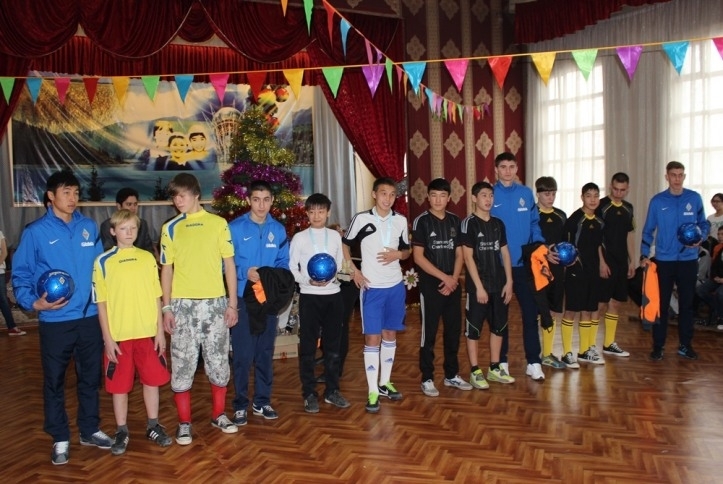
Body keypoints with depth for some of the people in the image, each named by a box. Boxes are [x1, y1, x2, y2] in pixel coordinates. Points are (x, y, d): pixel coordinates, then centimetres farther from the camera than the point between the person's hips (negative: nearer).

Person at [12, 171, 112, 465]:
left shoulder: (89, 227, 4)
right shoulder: (35, 232, -5)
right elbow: (20, 274, -3)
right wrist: (34, 303, -17)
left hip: (90, 317, 3)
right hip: (55, 321, -3)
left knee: (91, 377, 14)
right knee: (54, 381, 9)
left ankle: (90, 430, 30)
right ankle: (60, 439, 24)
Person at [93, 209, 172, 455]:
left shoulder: (147, 258, 4)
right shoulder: (103, 262, -2)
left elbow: (156, 296, 6)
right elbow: (101, 302, -2)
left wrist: (160, 330, 2)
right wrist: (107, 338, -6)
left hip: (148, 333, 2)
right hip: (119, 335, -2)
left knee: (152, 380, 10)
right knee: (119, 385, 8)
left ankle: (153, 426, 26)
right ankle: (122, 431, 23)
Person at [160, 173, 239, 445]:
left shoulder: (218, 224, 2)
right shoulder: (170, 228, 6)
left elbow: (229, 264, 3)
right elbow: (166, 269, 5)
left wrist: (232, 303, -1)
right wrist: (166, 307, -2)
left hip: (215, 303, 0)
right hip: (182, 305, 0)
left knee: (218, 361, 7)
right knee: (182, 364, 3)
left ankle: (218, 415, 25)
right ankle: (184, 422, 16)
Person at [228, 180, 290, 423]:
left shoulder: (278, 230, 6)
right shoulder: (235, 228, -6)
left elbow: (284, 263, 9)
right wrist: (245, 272, -21)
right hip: (243, 298, -4)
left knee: (266, 353, 12)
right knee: (242, 354, -1)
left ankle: (262, 401, 25)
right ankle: (240, 404, 14)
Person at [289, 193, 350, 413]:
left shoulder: (335, 236, 8)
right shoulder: (299, 238, 0)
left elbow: (341, 263, 10)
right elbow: (291, 268, -1)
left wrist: (333, 276, -10)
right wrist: (309, 281, -16)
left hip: (333, 295, 3)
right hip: (309, 296, -2)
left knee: (332, 345, 10)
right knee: (308, 347, 2)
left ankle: (332, 390, 23)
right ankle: (309, 394, 14)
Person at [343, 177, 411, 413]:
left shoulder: (401, 221, 3)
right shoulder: (361, 219, -7)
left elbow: (407, 251, 13)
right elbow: (345, 244, 4)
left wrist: (397, 254, -10)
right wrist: (354, 271, -7)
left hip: (395, 286, 4)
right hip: (371, 287, -4)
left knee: (390, 334, 12)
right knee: (372, 337, -2)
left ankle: (385, 383, 26)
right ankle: (373, 391, 5)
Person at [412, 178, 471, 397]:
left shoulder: (455, 221, 7)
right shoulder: (421, 221, -8)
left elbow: (459, 253, 8)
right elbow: (418, 257, -12)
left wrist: (454, 278, -6)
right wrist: (443, 277, -13)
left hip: (453, 285, 5)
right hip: (430, 286, -5)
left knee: (454, 331, 11)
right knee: (429, 333, 1)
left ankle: (452, 375, 25)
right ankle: (427, 379, 12)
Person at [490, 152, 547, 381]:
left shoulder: (526, 194, 6)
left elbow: (534, 223, 8)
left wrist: (540, 245, -9)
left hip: (524, 263, 3)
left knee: (530, 312, 3)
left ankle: (533, 362, 13)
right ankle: (501, 361, 20)